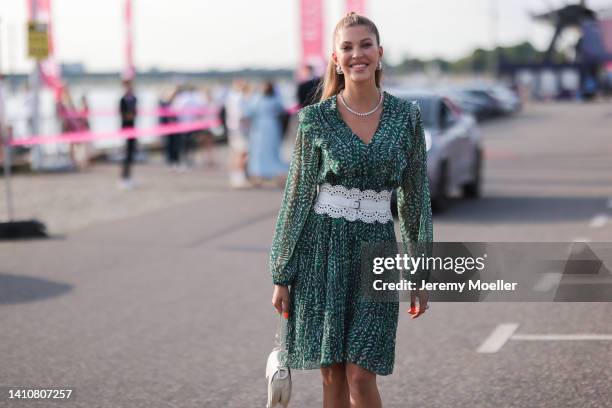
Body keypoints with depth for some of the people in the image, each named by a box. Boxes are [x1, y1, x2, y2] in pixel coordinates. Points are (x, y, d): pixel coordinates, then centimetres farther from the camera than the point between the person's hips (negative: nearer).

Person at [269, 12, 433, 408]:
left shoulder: (407, 116, 2)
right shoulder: (315, 119, -1)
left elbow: (416, 196, 6)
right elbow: (296, 197, 2)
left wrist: (422, 276, 5)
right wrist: (281, 276, 1)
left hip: (376, 249, 0)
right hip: (322, 249, 0)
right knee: (333, 375, 4)